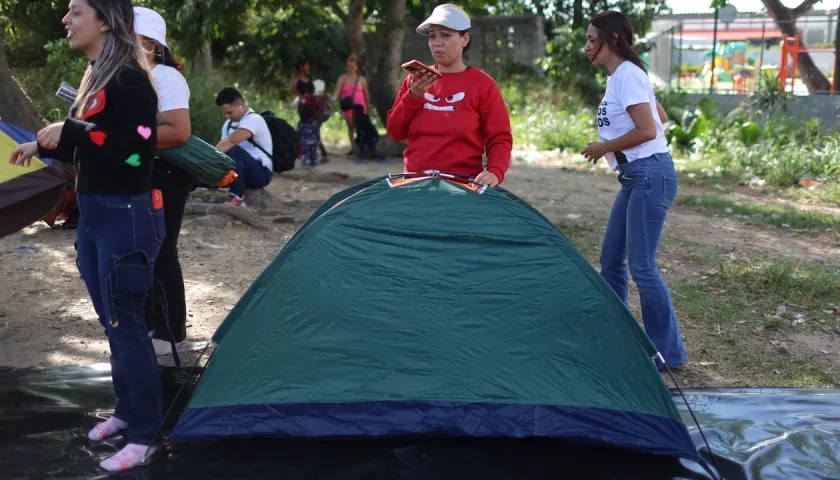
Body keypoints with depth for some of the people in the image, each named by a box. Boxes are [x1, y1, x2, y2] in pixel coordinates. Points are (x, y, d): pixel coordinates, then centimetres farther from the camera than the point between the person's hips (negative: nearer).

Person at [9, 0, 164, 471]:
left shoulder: (129, 79, -16)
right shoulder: (96, 77, 13)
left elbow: (137, 153, -25)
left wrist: (69, 132, -22)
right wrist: (44, 147, 13)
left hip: (127, 217, -10)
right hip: (94, 214, 10)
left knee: (127, 323, -3)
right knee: (113, 321, 17)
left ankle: (145, 436, 8)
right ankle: (128, 411, 32)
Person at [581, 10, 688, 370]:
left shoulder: (627, 75, -14)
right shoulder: (620, 77, 15)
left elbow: (647, 130, -22)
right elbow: (659, 114, 25)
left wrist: (604, 147, -10)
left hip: (649, 175, -10)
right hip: (634, 177, 10)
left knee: (641, 266, -7)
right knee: (611, 260, 13)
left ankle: (669, 352, 3)